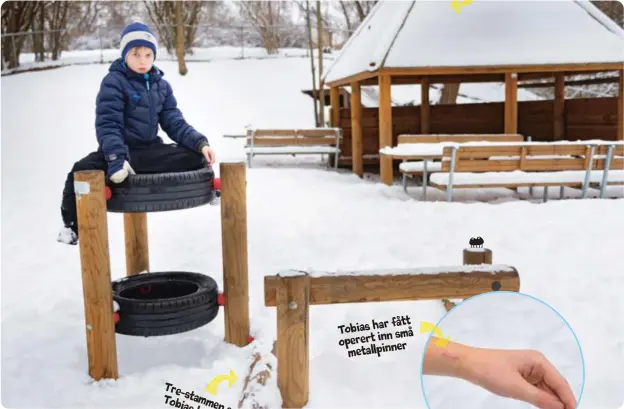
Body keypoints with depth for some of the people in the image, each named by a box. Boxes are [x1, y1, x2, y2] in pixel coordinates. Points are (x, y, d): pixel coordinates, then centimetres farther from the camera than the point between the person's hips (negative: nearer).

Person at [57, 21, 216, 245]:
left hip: (151, 151, 5)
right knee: (82, 171, -32)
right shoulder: (113, 82, -8)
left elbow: (175, 123, 7)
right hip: (121, 151, -5)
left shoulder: (161, 86, 9)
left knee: (195, 157, -10)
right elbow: (107, 125, -17)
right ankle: (73, 224, -6)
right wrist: (116, 159, -34)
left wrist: (200, 143, -11)